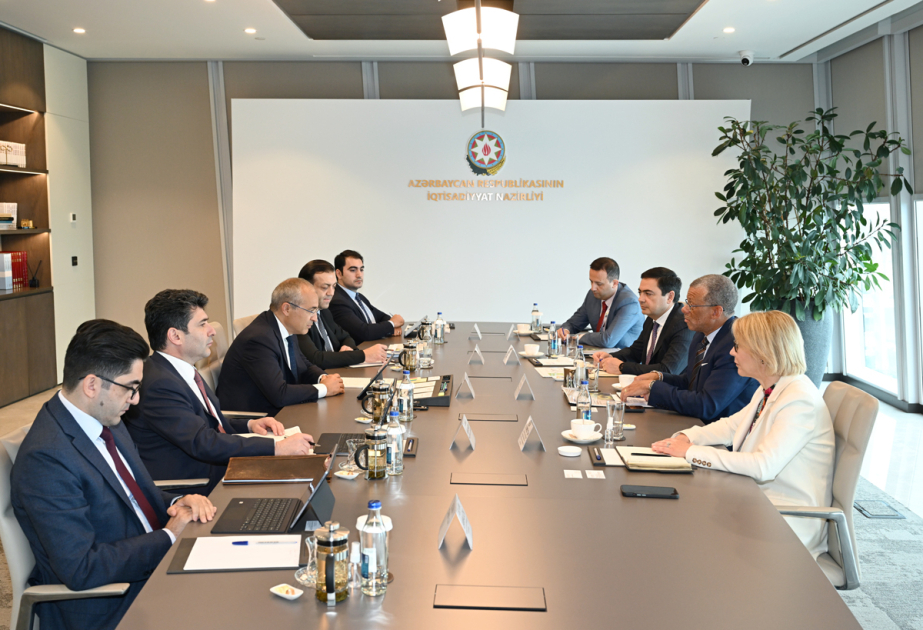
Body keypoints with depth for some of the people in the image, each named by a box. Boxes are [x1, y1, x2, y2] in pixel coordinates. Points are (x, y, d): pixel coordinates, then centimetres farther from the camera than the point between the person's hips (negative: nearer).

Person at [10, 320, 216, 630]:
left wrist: (178, 504, -3)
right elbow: (81, 570, -24)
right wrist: (169, 535, -17)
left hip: (153, 567, 8)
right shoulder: (45, 459, -21)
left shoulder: (107, 423, 6)